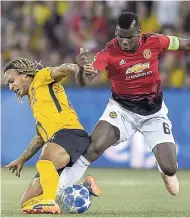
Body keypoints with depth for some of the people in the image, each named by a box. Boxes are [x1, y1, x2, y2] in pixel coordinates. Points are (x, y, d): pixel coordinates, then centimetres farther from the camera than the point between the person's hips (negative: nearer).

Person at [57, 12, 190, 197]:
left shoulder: (153, 42, -15)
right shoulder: (109, 52, -21)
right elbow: (84, 82, -30)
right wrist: (81, 68, -52)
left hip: (154, 112, 1)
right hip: (122, 109, -1)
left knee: (169, 168, -8)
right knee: (94, 147, -26)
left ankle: (166, 171, 33)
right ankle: (58, 188, -14)